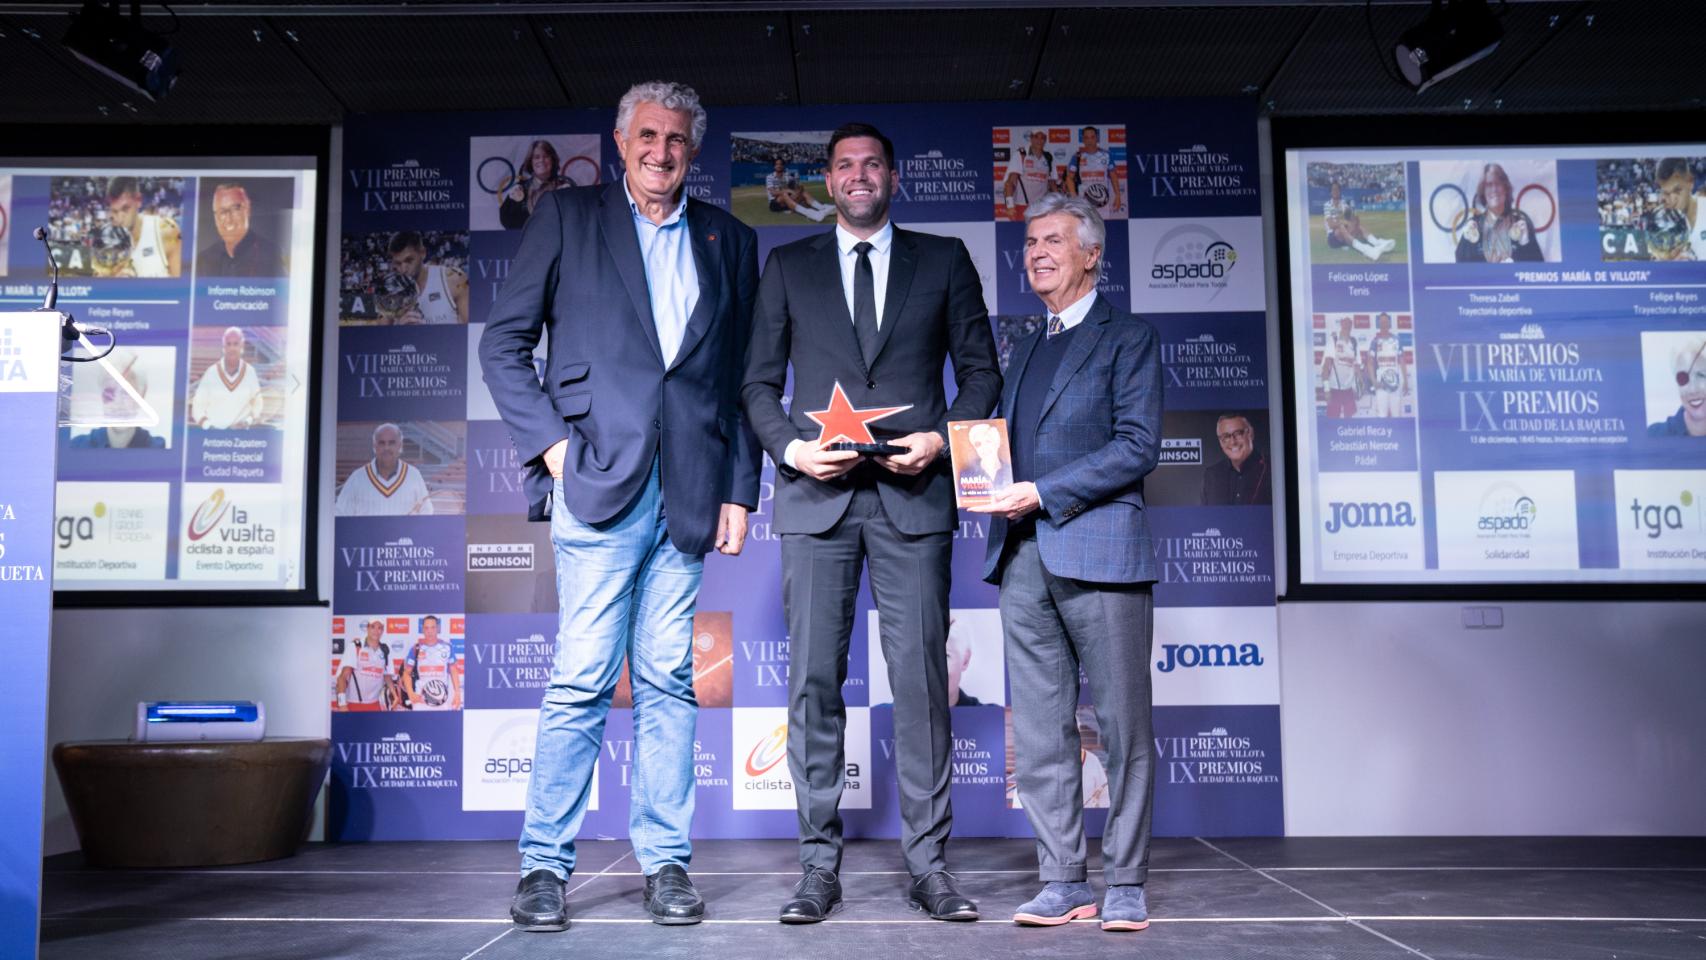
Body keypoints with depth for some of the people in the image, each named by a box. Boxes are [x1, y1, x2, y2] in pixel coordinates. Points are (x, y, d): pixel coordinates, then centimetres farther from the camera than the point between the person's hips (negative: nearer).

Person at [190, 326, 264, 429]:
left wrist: (248, 421, -3)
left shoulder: (250, 372, 2)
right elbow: (198, 405, 5)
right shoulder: (211, 372, 0)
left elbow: (257, 403, 10)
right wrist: (207, 424, -7)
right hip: (213, 431, 0)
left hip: (241, 431, 0)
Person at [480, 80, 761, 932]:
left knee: (668, 684, 5)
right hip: (599, 480, -2)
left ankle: (664, 862, 13)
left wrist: (739, 490, 8)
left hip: (688, 492, 3)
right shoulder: (568, 216, 10)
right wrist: (550, 443, -5)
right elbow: (504, 343, 7)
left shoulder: (728, 240, 17)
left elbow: (741, 377, 16)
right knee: (581, 681, -5)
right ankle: (544, 864, 6)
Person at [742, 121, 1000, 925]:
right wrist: (790, 447, -6)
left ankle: (929, 864, 6)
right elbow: (759, 381, 12)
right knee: (813, 680, -1)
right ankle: (820, 865, 7)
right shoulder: (788, 265, 15)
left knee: (921, 678, -3)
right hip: (816, 495, 1)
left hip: (912, 493, 0)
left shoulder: (943, 260, 14)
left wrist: (942, 440, -6)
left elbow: (980, 369, 11)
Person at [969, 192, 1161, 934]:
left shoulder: (1129, 338, 3)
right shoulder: (1026, 351, 23)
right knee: (1040, 732, 5)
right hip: (1023, 558, 6)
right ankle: (1062, 881, 13)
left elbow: (1139, 446, -8)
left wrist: (1042, 494, -13)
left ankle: (1125, 884, 9)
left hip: (1099, 552, -6)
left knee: (1122, 727, 0)